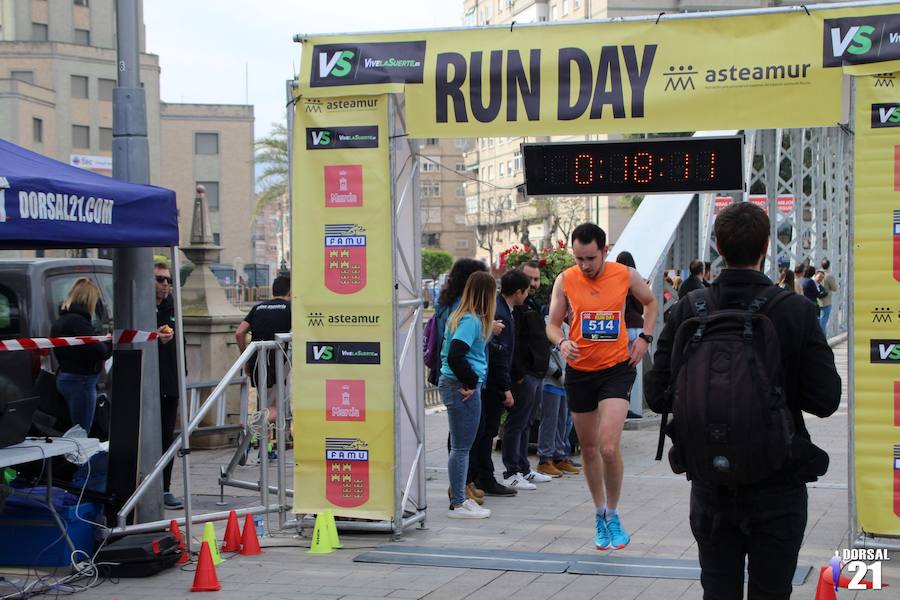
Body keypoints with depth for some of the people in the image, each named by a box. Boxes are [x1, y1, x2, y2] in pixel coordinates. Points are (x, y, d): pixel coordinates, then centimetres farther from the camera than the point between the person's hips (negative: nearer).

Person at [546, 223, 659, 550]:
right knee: (589, 449, 12)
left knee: (609, 447, -16)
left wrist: (644, 338, 1)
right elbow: (553, 324, 2)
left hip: (616, 368, -2)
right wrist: (562, 343, -20)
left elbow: (650, 302, 14)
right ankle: (600, 514, 31)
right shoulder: (565, 280, -5)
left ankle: (612, 515, 4)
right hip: (579, 372, 2)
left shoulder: (626, 275, -5)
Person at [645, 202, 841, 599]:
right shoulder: (797, 312, -12)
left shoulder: (688, 312, -7)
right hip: (777, 484, -2)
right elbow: (825, 399, -12)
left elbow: (658, 396, -7)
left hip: (711, 484, 2)